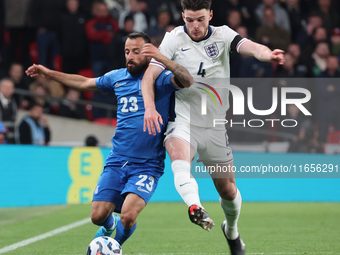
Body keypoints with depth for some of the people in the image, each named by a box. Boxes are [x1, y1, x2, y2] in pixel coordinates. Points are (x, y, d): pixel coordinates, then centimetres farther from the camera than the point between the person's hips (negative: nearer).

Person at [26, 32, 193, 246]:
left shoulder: (159, 78, -7)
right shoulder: (118, 77, 9)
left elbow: (187, 81, -28)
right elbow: (85, 83, 26)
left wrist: (161, 58, -36)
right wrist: (49, 73, 29)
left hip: (147, 166, -5)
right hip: (117, 161, 5)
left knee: (128, 216, -21)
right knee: (98, 216, -3)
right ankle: (109, 225, 36)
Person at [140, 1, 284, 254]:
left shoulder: (222, 35, -1)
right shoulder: (174, 39, -4)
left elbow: (250, 47, -20)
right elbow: (149, 75, -11)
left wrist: (268, 53, -44)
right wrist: (150, 107, -29)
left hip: (214, 124, 2)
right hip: (182, 119, -2)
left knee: (227, 188, 8)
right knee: (178, 153, -36)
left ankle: (232, 231, 38)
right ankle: (195, 207, -57)